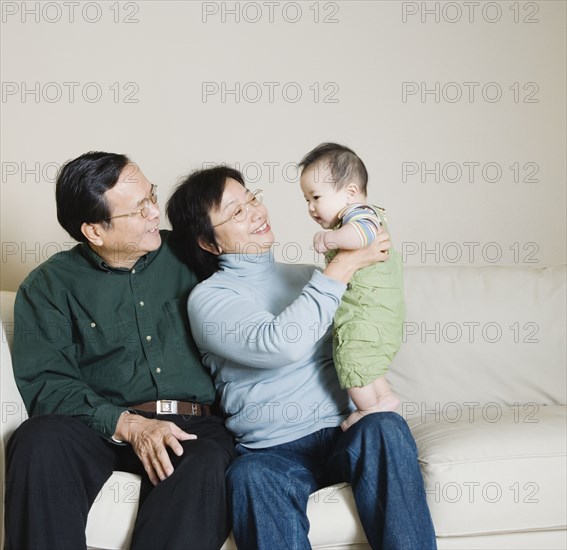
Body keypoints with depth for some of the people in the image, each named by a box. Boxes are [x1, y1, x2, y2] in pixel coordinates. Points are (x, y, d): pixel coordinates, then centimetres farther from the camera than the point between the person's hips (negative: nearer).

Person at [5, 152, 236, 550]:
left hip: (193, 426, 1)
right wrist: (128, 425, -16)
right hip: (101, 426, 0)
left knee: (207, 468, -34)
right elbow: (44, 381, -4)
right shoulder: (50, 286, 8)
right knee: (40, 442, -32)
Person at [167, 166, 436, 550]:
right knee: (251, 477, -36)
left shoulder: (304, 275, 18)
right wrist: (343, 266, -14)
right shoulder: (208, 298, 1)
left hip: (345, 432, 4)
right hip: (273, 450, -3)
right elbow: (282, 344, -19)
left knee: (385, 427, -30)